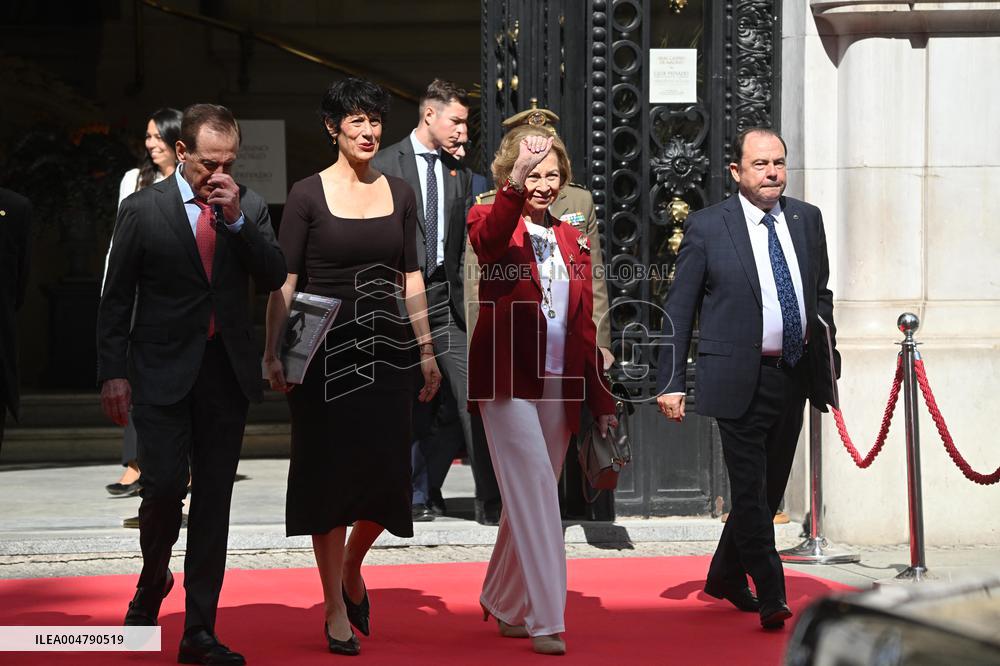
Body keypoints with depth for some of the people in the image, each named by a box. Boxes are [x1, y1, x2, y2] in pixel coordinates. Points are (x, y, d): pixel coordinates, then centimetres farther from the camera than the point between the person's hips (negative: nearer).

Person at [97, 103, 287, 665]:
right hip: (162, 373, -3)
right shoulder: (143, 210, -1)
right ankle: (153, 579, 21)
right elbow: (116, 298, 1)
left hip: (227, 371, 3)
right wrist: (113, 372, -4)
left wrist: (237, 219, -13)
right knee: (164, 487, -11)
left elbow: (274, 277, -2)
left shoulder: (250, 208, 7)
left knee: (214, 501, 4)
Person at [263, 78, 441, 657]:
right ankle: (336, 609, 10)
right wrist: (273, 353, -10)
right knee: (330, 474, 0)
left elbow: (411, 278, 11)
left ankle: (352, 571, 29)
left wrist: (427, 350, 8)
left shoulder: (399, 194, 8)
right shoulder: (309, 195, -3)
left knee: (386, 473, 0)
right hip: (327, 351, -3)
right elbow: (284, 282, -4)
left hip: (386, 348, 3)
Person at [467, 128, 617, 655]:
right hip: (507, 381, -5)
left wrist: (602, 400, 13)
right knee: (536, 492, -14)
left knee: (530, 499, 11)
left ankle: (503, 603, 27)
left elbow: (585, 328, 15)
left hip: (558, 386, 5)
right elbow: (488, 240, -29)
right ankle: (546, 621, -14)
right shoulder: (492, 222, -2)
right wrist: (515, 190, -47)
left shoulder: (573, 241, 14)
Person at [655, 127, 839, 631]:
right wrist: (671, 381, -7)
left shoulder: (807, 219, 9)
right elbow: (678, 309, -3)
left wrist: (828, 357, 13)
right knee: (750, 489, -8)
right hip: (740, 378, -5)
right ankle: (771, 596, -5)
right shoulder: (707, 227, -5)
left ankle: (725, 576, 31)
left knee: (769, 486, 13)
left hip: (794, 377, 5)